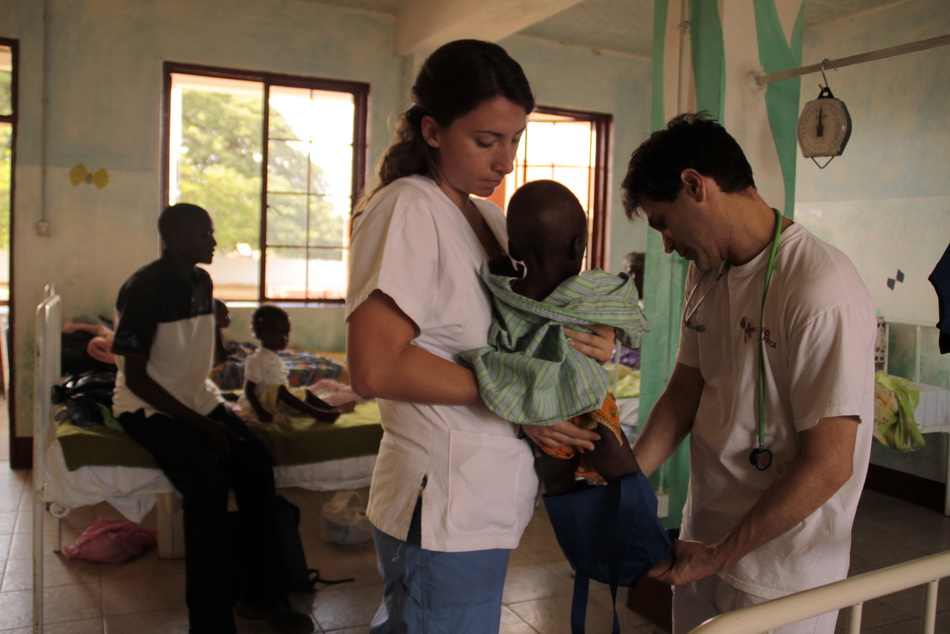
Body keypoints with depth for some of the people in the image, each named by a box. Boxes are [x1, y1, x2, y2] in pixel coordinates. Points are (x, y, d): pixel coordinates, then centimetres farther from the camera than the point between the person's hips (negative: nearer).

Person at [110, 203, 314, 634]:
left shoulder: (201, 282, 8)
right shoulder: (144, 289, -15)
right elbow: (136, 377, -17)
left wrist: (213, 410, 5)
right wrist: (202, 425, -21)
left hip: (197, 399, 7)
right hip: (148, 407, -7)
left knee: (256, 461, -14)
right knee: (208, 477, -28)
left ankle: (263, 595, -2)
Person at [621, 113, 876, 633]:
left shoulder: (820, 292, -23)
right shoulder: (706, 273, 4)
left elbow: (827, 465, -22)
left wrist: (719, 556, -14)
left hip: (783, 574, -6)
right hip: (704, 543, 7)